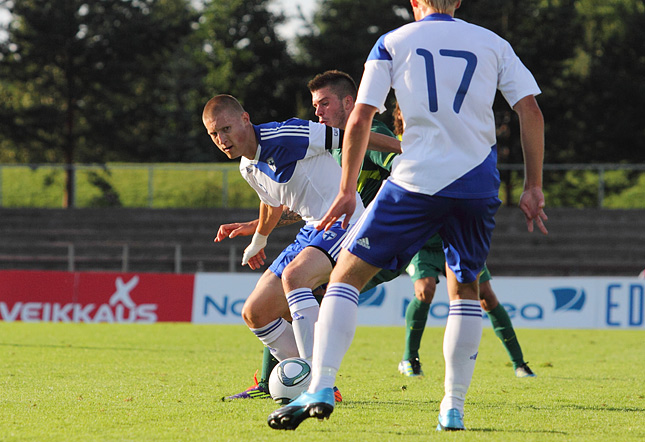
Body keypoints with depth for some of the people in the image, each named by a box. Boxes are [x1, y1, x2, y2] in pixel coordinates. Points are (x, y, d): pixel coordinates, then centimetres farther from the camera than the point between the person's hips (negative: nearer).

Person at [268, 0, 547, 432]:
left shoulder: (392, 43, 9)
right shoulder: (494, 44, 13)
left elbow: (360, 120, 3)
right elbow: (531, 111, 6)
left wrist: (346, 192, 8)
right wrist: (533, 187, 9)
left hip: (416, 182, -2)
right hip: (478, 186, 3)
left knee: (347, 275, 4)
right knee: (465, 289, 21)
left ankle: (321, 388, -12)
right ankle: (453, 409, 13)